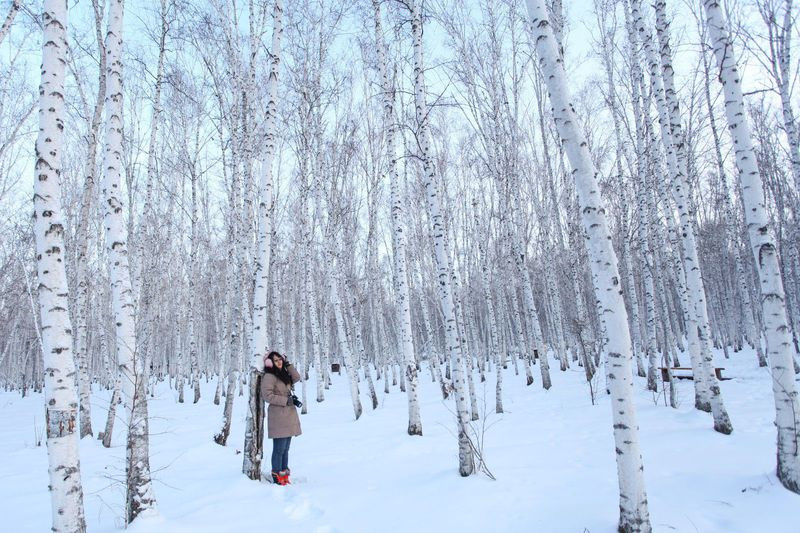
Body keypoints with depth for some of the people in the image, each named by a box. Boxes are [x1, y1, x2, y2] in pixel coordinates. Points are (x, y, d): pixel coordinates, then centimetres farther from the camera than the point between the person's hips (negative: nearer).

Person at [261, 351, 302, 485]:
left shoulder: (284, 375, 17)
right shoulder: (269, 376, -9)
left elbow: (296, 377, 11)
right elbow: (267, 395, -16)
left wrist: (287, 364, 6)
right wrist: (286, 400, -14)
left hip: (289, 416, 8)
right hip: (278, 416, -8)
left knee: (285, 449, 12)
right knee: (279, 448, -4)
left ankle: (284, 476, 20)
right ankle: (277, 478, 4)